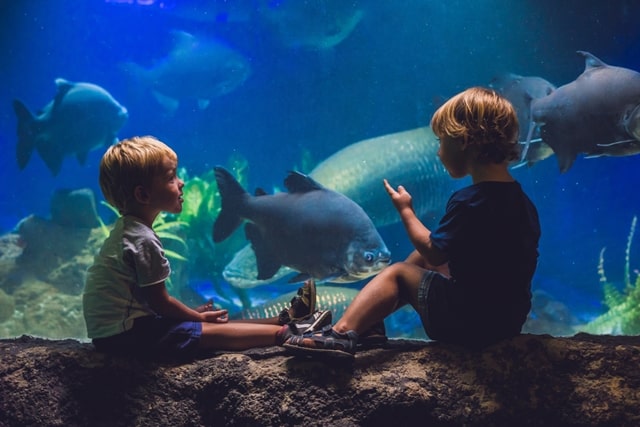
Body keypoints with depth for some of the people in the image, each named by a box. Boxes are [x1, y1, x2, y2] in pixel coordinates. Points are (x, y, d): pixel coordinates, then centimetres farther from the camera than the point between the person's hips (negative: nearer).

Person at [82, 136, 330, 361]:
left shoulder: (126, 228, 10)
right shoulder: (143, 240, -21)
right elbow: (160, 302, -15)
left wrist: (193, 314, 10)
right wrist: (198, 316, 1)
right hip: (123, 335, -10)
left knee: (215, 323, 9)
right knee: (213, 332, -10)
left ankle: (283, 319, 13)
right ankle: (288, 332, -7)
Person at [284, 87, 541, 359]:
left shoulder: (468, 202, -21)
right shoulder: (522, 200, 4)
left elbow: (435, 252, -13)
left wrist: (405, 210, 1)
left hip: (469, 323, -8)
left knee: (397, 273, 8)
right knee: (420, 258, 20)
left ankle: (343, 331, -3)